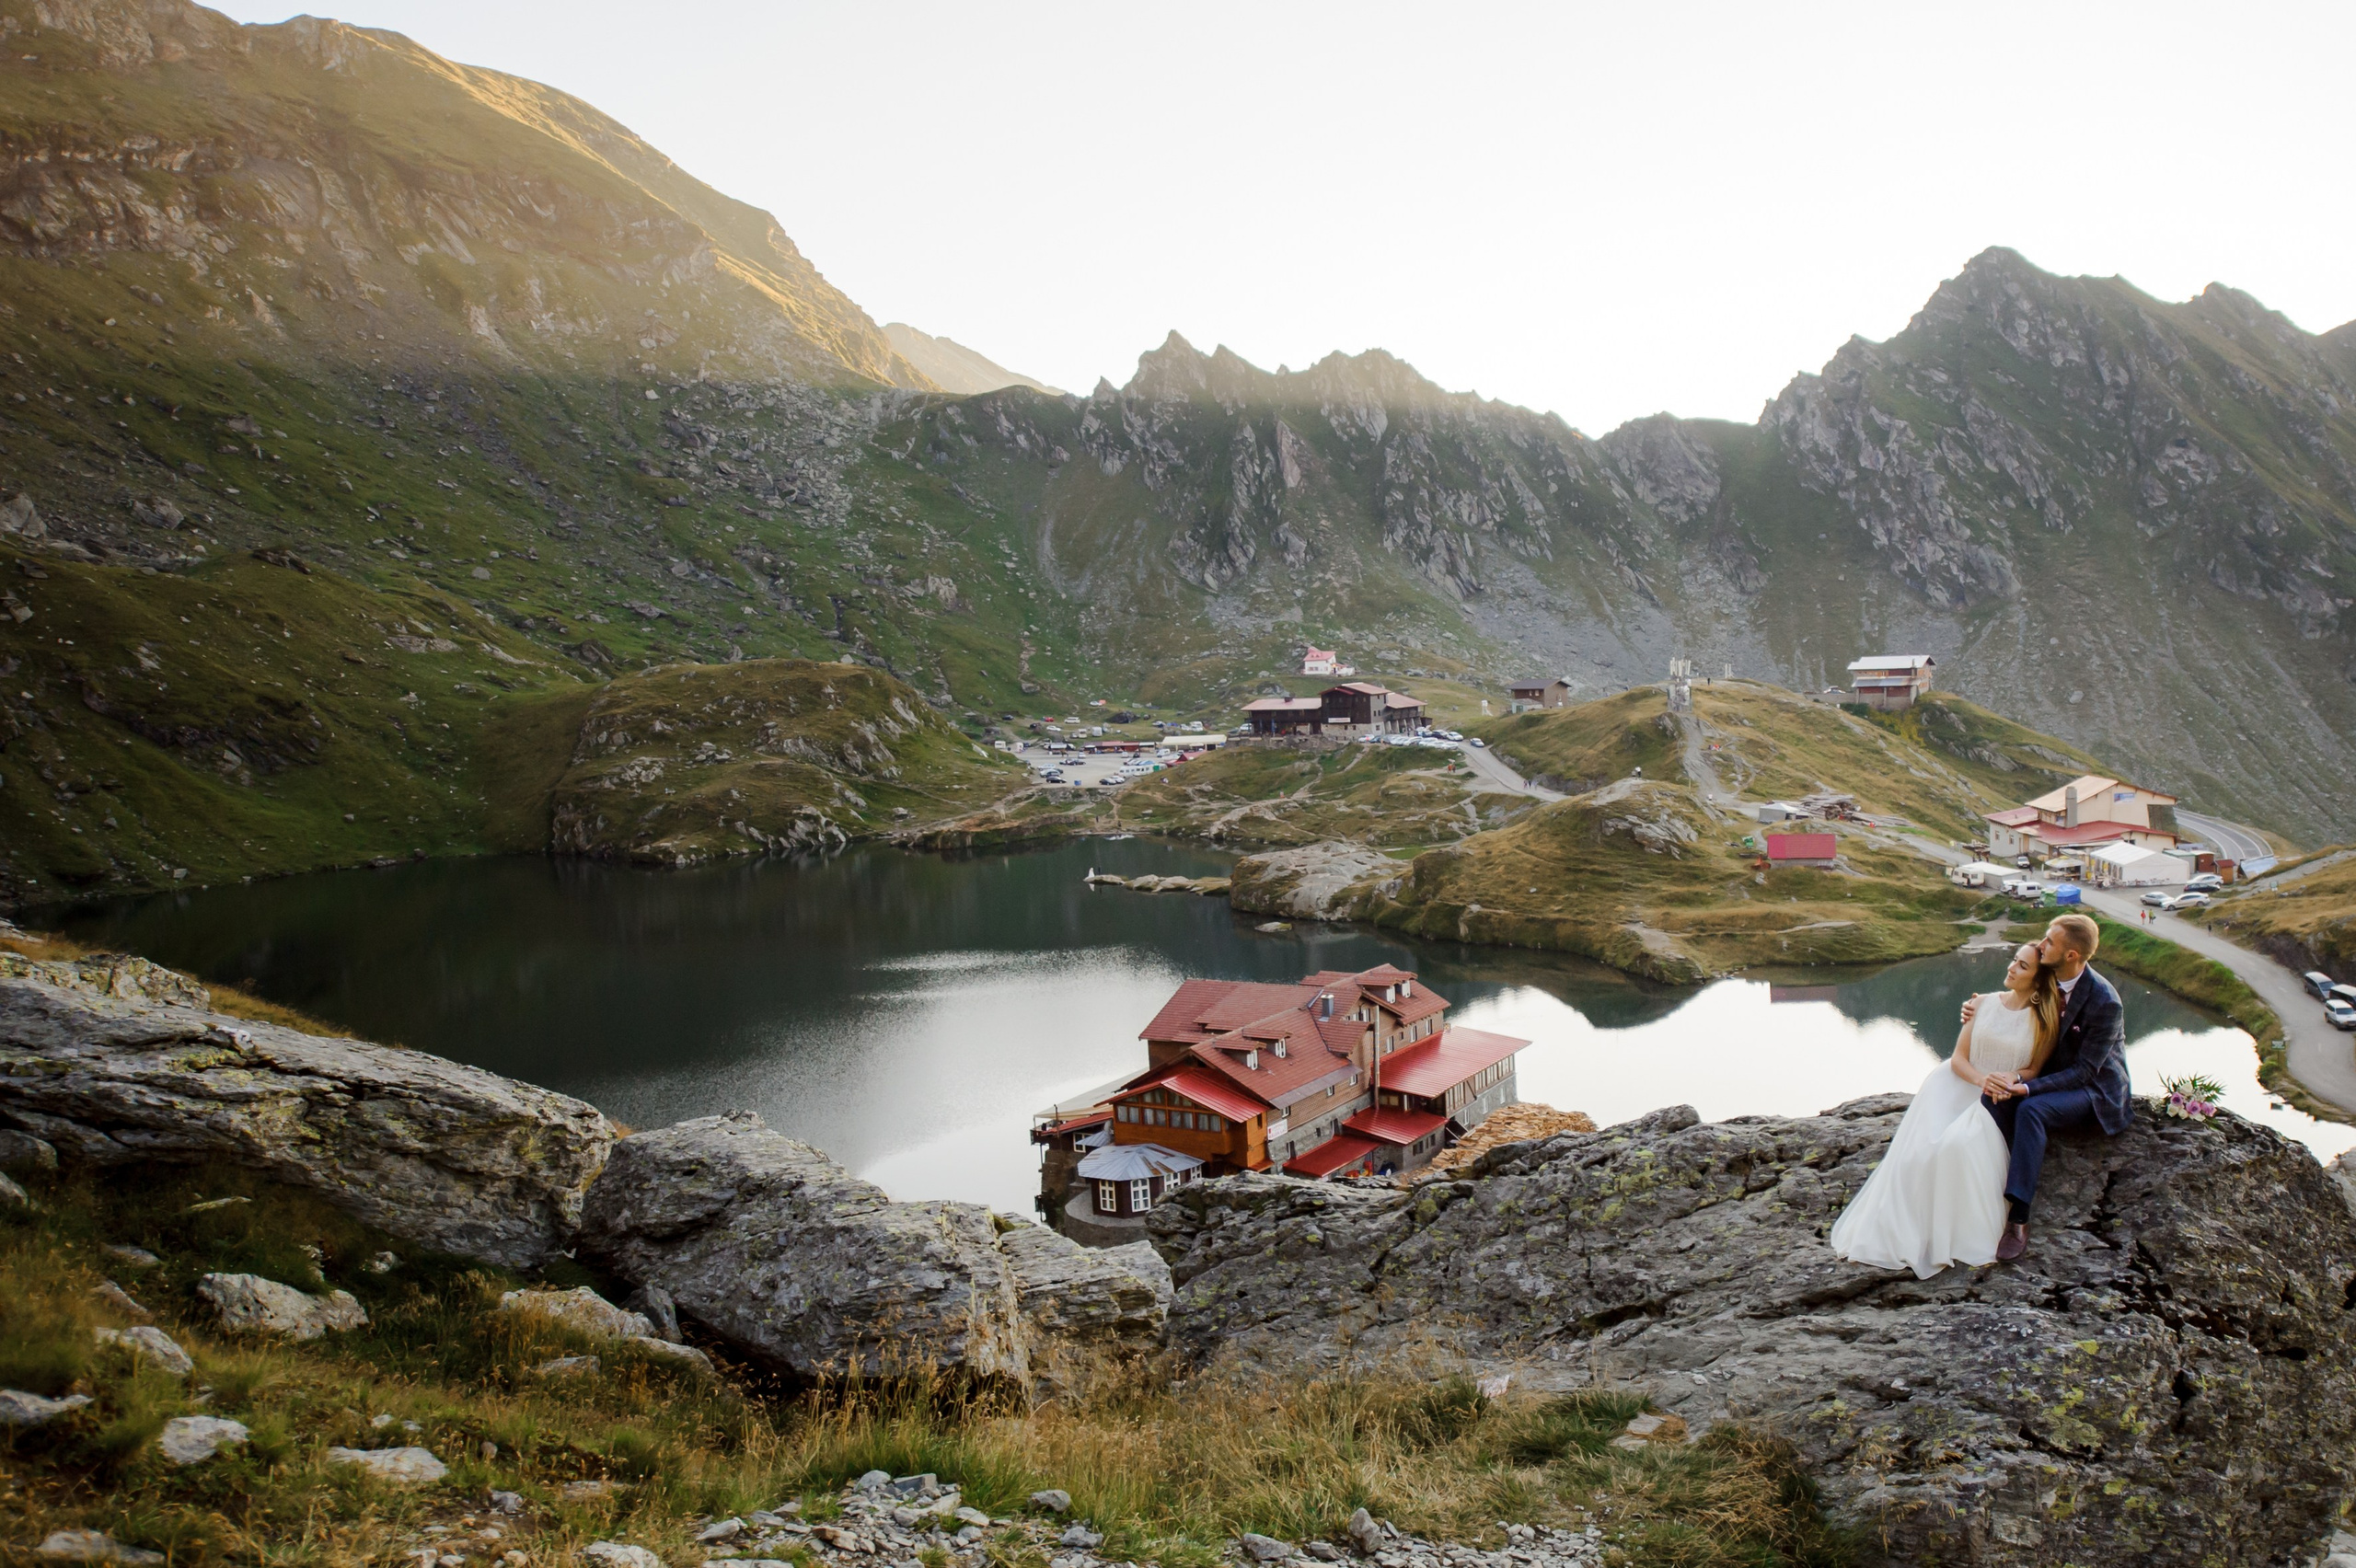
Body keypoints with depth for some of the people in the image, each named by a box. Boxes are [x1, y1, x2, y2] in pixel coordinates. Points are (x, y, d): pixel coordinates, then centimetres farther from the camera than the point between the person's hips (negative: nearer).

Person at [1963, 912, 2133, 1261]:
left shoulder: (2105, 1002, -23)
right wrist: (1981, 1010, -6)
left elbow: (2084, 1071, -22)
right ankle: (1994, 1187, -23)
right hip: (2053, 1077, 7)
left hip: (2095, 1091, -7)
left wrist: (2027, 1088, -33)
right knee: (1994, 1096, -23)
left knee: (2030, 1110, -35)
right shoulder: (2046, 980, -2)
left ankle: (2018, 1220, -35)